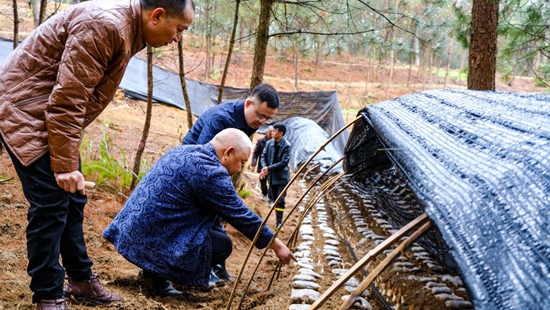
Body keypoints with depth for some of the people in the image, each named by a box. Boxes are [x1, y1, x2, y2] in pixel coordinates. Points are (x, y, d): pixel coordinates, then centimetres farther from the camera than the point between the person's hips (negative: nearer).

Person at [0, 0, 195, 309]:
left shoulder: (128, 29, 7)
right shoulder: (104, 25, -25)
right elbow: (66, 100, -26)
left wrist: (68, 159, 14)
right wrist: (65, 165, -23)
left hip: (53, 114, 10)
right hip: (26, 108, -10)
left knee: (72, 200, 12)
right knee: (50, 203, -9)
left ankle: (81, 279, 25)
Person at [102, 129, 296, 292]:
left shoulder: (183, 151, 10)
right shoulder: (211, 172, -17)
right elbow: (241, 216, -11)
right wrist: (276, 245, 1)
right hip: (153, 241, -9)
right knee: (223, 245, 1)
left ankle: (152, 270, 14)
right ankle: (156, 276, -2)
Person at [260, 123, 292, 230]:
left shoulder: (287, 146, -15)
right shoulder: (269, 143, 0)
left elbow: (284, 162, -20)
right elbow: (263, 156, 3)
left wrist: (269, 168, -21)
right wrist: (264, 167, -18)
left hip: (282, 177, -5)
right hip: (271, 176, 5)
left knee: (280, 200, -6)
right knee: (275, 200, 12)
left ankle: (279, 222, -2)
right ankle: (278, 220, 21)